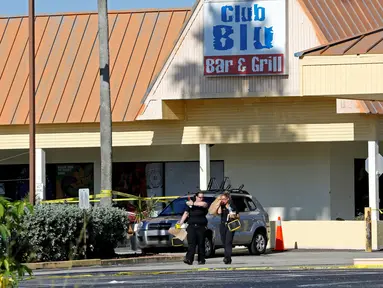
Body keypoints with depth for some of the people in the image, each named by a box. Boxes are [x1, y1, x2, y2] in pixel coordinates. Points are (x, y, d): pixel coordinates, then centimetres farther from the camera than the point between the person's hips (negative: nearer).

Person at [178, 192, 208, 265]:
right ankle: (189, 259, -21)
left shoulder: (204, 204, 6)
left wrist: (193, 204, -20)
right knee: (191, 243, -11)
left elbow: (204, 204, -18)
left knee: (201, 244, 0)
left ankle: (201, 260, 7)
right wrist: (181, 222, -2)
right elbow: (186, 214, 9)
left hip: (201, 227, -1)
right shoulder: (190, 206, 14)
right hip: (191, 226, 1)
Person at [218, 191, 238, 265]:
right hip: (223, 225, 4)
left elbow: (237, 216, 11)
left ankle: (227, 258, -22)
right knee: (224, 243, 5)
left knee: (228, 242, -14)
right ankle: (228, 259, 16)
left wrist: (234, 216, -10)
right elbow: (219, 212, -10)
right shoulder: (222, 206, 10)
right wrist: (220, 204, -3)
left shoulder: (232, 206, 4)